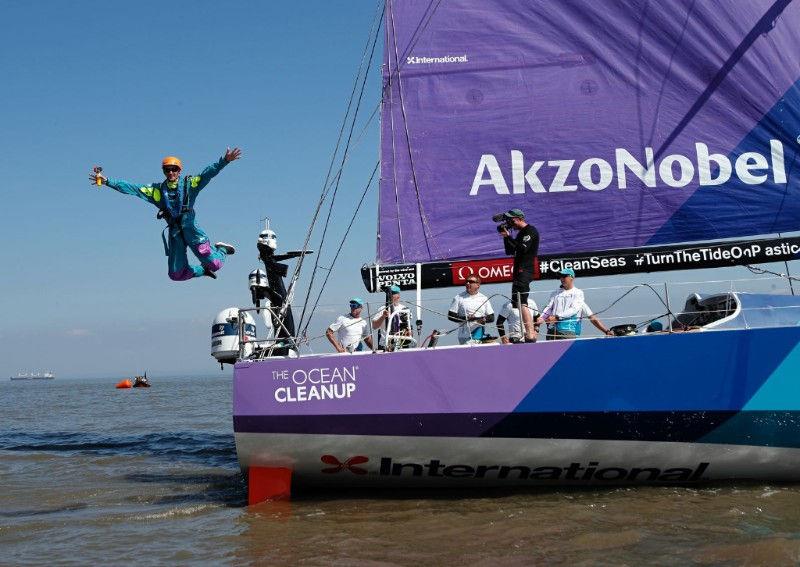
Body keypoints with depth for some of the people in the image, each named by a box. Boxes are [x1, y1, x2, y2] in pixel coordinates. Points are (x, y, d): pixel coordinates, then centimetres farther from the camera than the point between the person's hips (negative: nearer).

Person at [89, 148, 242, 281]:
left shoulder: (189, 183, -1)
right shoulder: (157, 190, 7)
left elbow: (208, 173, -13)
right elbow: (132, 188, 5)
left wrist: (224, 161, -29)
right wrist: (107, 181, -2)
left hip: (190, 228, -4)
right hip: (174, 232, 4)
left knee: (214, 264, -8)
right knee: (176, 274, 6)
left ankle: (221, 249, 29)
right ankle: (204, 270, 33)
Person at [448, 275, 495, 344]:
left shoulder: (484, 299, 10)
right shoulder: (459, 298, 2)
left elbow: (491, 317, 10)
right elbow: (450, 316, -1)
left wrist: (484, 319, -14)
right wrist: (465, 318, -15)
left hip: (481, 335, 3)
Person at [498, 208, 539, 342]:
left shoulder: (530, 231, -7)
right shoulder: (521, 233, 21)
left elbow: (523, 248, -20)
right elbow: (510, 251, 20)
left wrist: (508, 237, -13)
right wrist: (506, 237, 7)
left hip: (525, 270, -11)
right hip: (519, 271, 11)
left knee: (521, 303, -17)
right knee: (516, 303, 13)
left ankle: (530, 334, -21)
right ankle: (530, 331, 16)